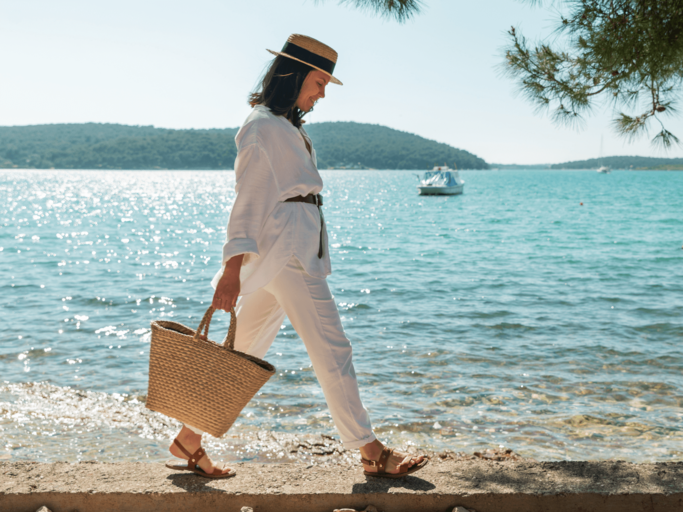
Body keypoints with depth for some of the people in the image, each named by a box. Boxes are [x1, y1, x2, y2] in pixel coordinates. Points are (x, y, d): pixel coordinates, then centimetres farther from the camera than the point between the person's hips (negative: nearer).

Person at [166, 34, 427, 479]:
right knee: (332, 350, -5)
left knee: (245, 352, 13)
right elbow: (249, 198, -16)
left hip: (298, 249, 10)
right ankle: (371, 454, 2)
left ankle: (190, 439, 20)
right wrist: (233, 267, -20)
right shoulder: (263, 126, -10)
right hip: (285, 250, -10)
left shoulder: (289, 126, 20)